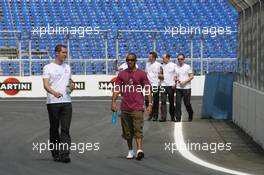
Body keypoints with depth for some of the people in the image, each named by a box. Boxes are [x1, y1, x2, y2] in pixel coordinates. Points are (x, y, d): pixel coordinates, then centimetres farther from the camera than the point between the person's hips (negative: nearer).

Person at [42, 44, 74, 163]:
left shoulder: (67, 67, 16)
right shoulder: (48, 67, -1)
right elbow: (46, 85, -11)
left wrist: (72, 85, 4)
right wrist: (54, 93, -30)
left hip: (66, 102, 4)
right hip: (53, 102, -3)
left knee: (65, 129, -6)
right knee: (54, 128, 5)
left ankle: (64, 154, -10)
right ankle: (55, 153, 16)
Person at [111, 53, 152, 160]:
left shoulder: (141, 74, 2)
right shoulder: (122, 74, 9)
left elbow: (148, 89, 1)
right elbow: (116, 89, 9)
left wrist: (150, 104, -7)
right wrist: (113, 102, -2)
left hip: (137, 107, -4)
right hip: (125, 107, 4)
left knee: (138, 130, -13)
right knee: (127, 131, 10)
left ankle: (139, 150, -22)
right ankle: (130, 151, 21)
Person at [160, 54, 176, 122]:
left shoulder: (173, 65, 1)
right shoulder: (162, 66, 12)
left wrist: (174, 84, -8)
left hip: (171, 86, -3)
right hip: (163, 85, 3)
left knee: (171, 102, 6)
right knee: (163, 101, -5)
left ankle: (172, 116, 16)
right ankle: (163, 117, -6)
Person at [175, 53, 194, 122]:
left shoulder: (187, 67, 0)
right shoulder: (176, 67, 10)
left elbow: (191, 77, -2)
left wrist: (184, 81, -14)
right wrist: (176, 79, -7)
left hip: (186, 88, -3)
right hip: (178, 88, 3)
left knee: (187, 103, 2)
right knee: (178, 103, -4)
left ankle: (190, 116, 26)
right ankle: (178, 118, 0)